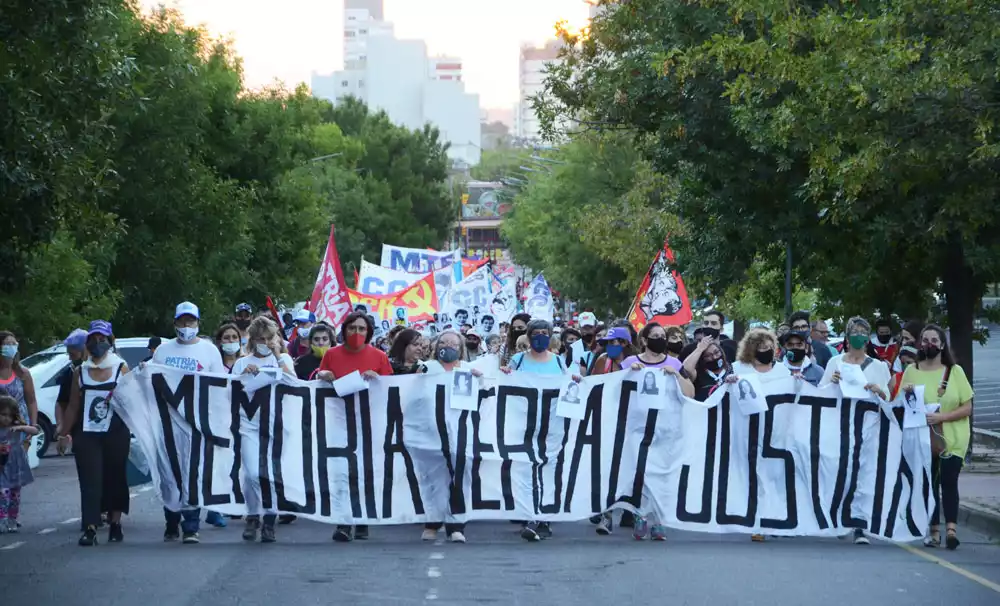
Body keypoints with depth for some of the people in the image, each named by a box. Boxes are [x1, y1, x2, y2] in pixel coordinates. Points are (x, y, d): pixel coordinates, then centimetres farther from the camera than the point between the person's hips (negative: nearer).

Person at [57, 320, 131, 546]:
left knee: (115, 479, 7)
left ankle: (115, 523, 20)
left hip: (116, 434, -1)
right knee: (90, 481, -6)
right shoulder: (80, 372, 11)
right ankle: (90, 529, -11)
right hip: (86, 435, 1)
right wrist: (64, 433, 11)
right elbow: (73, 406, 13)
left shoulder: (122, 369, 4)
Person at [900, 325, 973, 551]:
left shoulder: (955, 371, 0)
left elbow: (967, 408, -3)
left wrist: (941, 417, -18)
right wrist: (905, 394, -12)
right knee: (929, 482, 3)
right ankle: (934, 530, 10)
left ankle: (951, 528, -18)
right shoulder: (912, 371, 4)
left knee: (948, 481, -14)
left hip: (952, 439, -2)